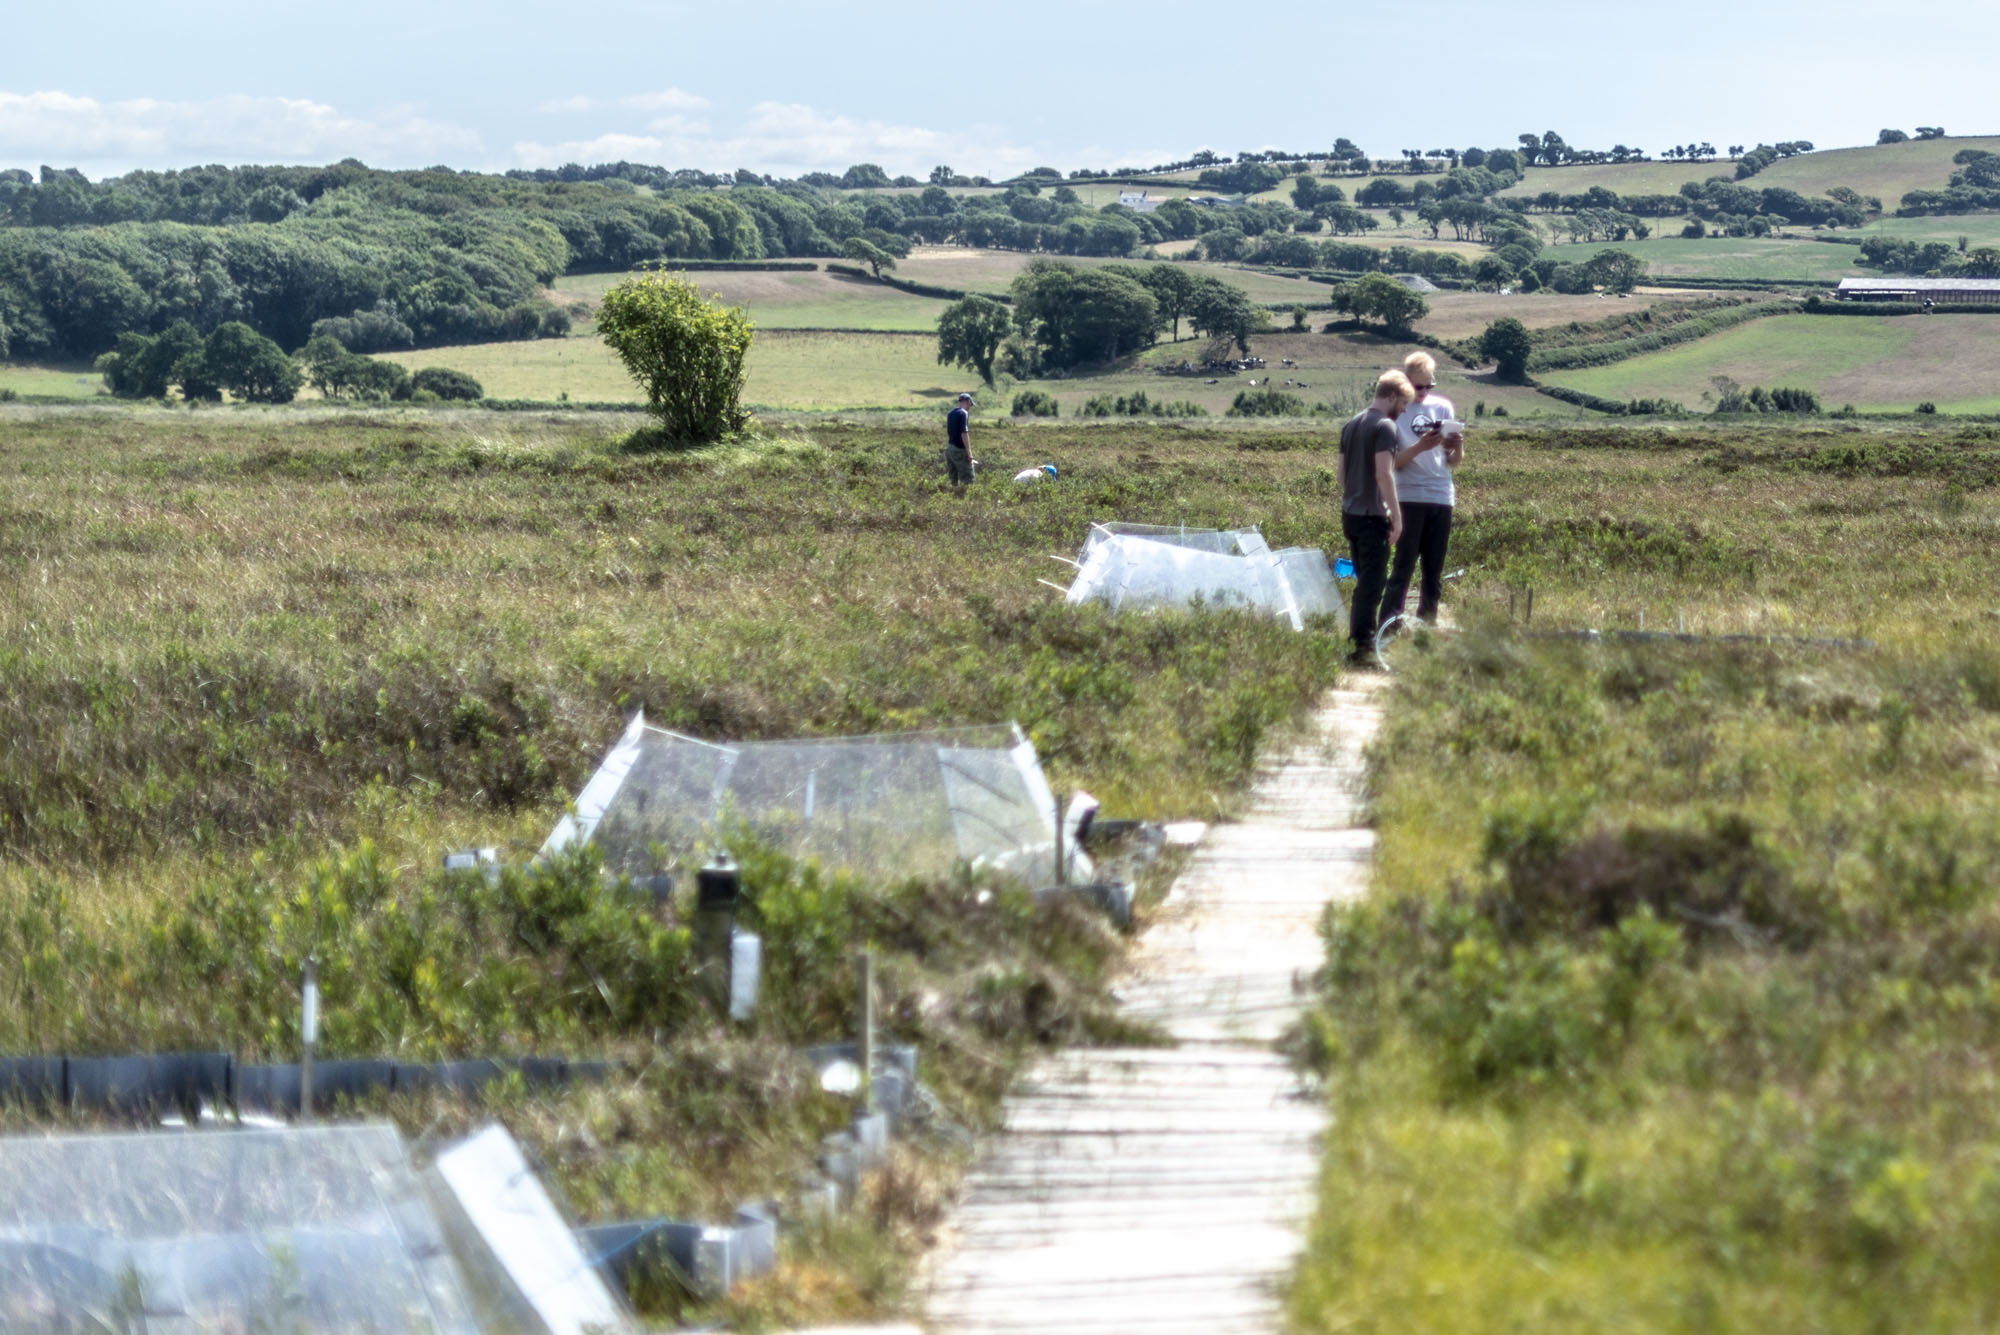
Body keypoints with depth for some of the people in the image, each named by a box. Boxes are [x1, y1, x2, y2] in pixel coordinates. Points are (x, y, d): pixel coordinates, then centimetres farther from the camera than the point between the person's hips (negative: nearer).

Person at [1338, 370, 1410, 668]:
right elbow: (1383, 473, -20)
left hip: (1350, 513, 8)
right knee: (1372, 583, -6)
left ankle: (1358, 644, 18)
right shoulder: (1385, 426, -13)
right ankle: (1364, 648, -9)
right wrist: (1396, 515, -17)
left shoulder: (1351, 425, 13)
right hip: (1373, 516, -8)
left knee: (1364, 581, 16)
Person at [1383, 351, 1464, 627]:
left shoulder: (1442, 407, 10)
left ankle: (1427, 623, 13)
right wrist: (1419, 447, -23)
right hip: (1410, 498, -4)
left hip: (1442, 498, 4)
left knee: (1434, 570, 7)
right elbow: (1392, 462, -8)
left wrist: (1458, 448, -9)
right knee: (1403, 566, -9)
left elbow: (1452, 462, 13)